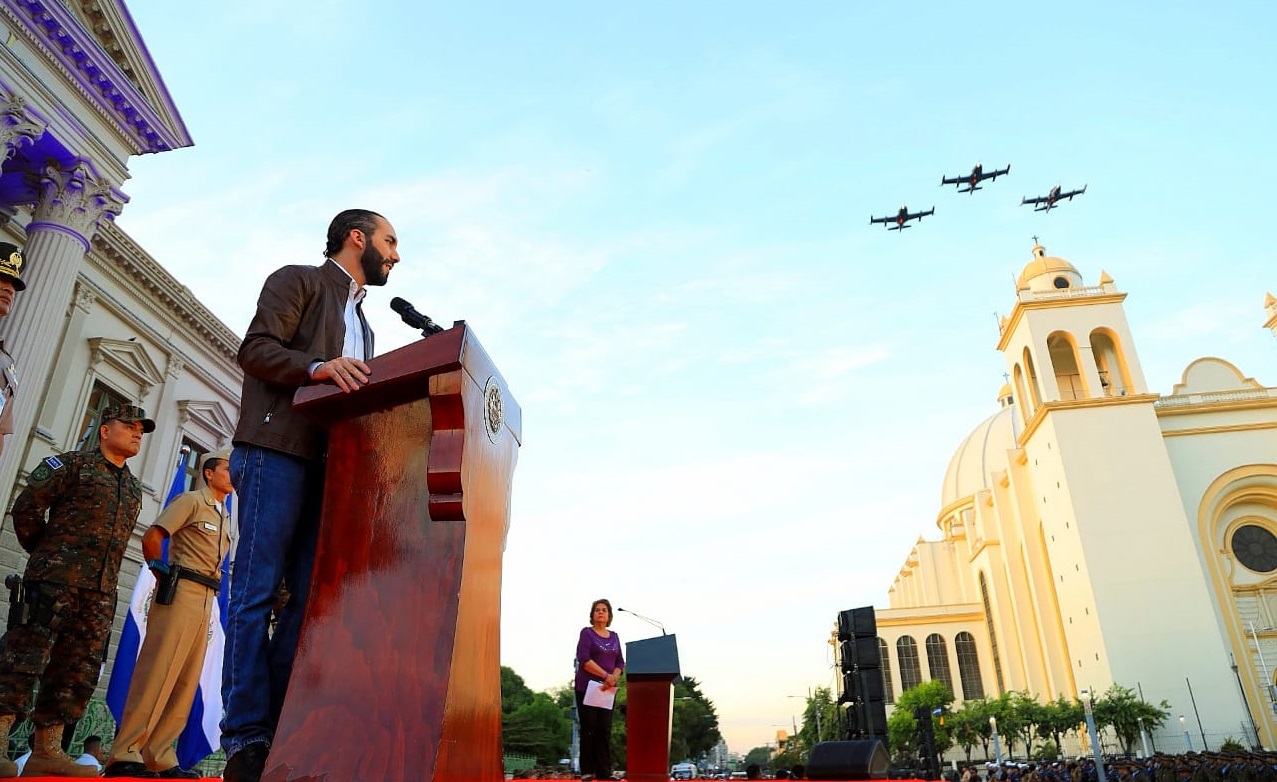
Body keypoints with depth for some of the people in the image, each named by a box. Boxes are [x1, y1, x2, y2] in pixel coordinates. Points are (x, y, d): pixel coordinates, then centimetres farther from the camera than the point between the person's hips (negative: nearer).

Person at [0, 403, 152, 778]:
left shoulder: (134, 488, 22)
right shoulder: (73, 463, 3)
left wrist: (104, 576, 16)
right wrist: (46, 554, 6)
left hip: (100, 592, 6)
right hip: (55, 579, -6)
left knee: (79, 669, 4)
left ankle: (47, 751, 8)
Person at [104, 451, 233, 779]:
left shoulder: (224, 517, 23)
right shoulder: (191, 500, 1)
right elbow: (151, 539, -7)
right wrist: (164, 577, 0)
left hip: (206, 600, 8)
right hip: (181, 592, -8)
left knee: (186, 682, 5)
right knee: (158, 672, -10)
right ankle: (124, 753, -6)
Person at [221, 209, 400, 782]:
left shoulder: (361, 323, 29)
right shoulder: (298, 281, 8)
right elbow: (256, 348, -6)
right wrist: (318, 366, -21)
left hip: (330, 464, 8)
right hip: (279, 450, -7)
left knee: (311, 597, 0)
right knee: (256, 591, -9)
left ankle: (281, 732, 3)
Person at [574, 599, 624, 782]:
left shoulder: (614, 637, 14)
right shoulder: (587, 633, -2)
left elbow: (620, 662, 9)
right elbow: (583, 659, -15)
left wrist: (614, 678, -11)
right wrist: (605, 675, -20)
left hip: (607, 689, 4)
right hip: (587, 687, -4)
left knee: (605, 730, 1)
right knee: (589, 729, -3)